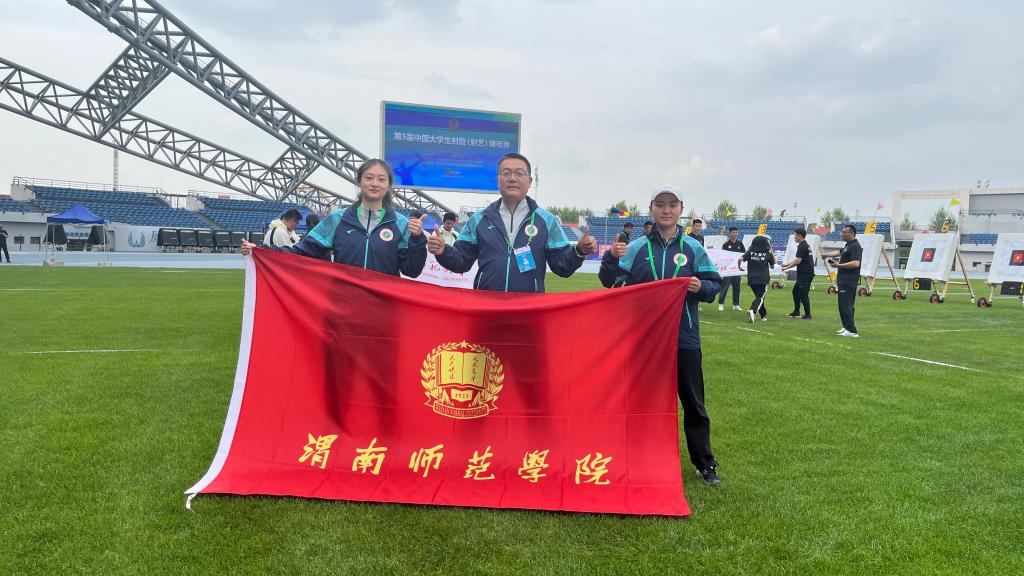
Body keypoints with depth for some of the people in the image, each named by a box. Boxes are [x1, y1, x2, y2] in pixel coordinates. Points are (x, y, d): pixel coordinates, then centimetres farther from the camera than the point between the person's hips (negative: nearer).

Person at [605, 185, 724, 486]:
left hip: (684, 337, 0)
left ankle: (705, 463, 21)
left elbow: (714, 286, 4)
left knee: (693, 402, 8)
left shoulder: (693, 248, 3)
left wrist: (701, 286, -17)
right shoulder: (636, 248, 2)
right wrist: (612, 259, -17)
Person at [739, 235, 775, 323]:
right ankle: (752, 310, -28)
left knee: (759, 296, 20)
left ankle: (764, 315, 28)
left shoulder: (750, 252, 2)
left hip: (752, 279, 3)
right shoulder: (768, 254, 0)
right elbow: (772, 266, 11)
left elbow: (740, 259, -13)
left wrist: (740, 267, 6)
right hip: (763, 279, -3)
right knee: (760, 298, -1)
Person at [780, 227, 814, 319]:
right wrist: (785, 264, 16)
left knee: (803, 294, -7)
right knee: (795, 291, 17)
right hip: (804, 274, 11)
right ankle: (796, 312, 24)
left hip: (806, 274, -11)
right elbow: (797, 259, 20)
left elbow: (797, 261, -21)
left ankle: (807, 314, -1)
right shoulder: (805, 245, 17)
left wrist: (786, 268, -12)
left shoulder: (802, 246, -16)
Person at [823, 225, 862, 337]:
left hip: (848, 281, -11)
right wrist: (827, 255, 38)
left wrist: (839, 265, -26)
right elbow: (840, 252, 36)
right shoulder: (848, 245, 17)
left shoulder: (855, 246, -15)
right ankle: (847, 328, 26)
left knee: (845, 306, -14)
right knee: (847, 305, 17)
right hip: (844, 280, 11)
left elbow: (856, 263, -27)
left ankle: (852, 331, -15)